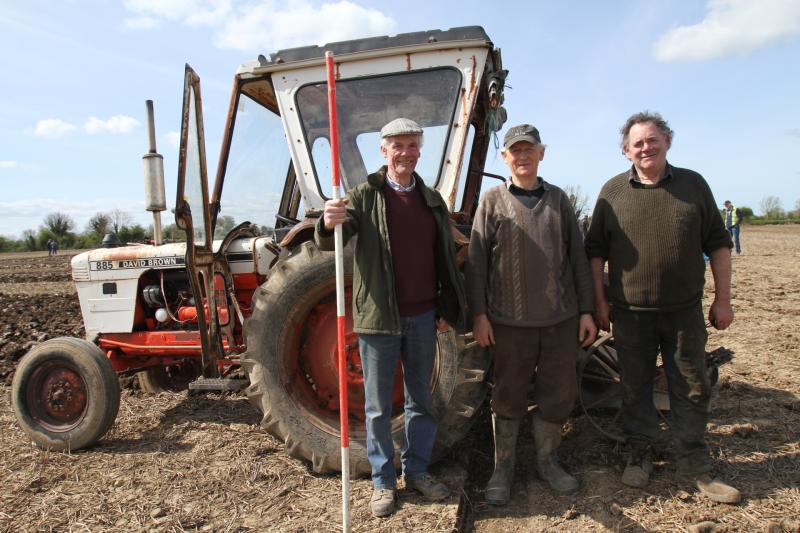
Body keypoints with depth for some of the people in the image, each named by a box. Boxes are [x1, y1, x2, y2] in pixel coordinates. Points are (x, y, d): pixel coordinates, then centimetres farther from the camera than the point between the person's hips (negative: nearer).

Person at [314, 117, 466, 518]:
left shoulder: (432, 200, 9)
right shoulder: (365, 195, -5)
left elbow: (445, 258, 14)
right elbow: (328, 243, -18)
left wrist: (449, 308, 11)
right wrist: (329, 224, -41)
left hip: (423, 317, 4)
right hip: (379, 318, -4)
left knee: (421, 401, 16)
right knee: (378, 406, 9)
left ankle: (417, 471, 34)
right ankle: (383, 481, 26)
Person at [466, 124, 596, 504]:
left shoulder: (558, 200, 8)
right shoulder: (493, 201, 0)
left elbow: (578, 258, 8)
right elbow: (477, 261, -3)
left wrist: (586, 310, 5)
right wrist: (479, 314, -8)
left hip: (560, 319, 3)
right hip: (509, 320, -2)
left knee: (558, 394, 12)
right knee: (508, 396, 9)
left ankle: (547, 461, 33)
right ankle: (503, 468, 27)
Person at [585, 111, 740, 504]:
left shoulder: (693, 184, 3)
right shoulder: (612, 192, 1)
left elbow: (718, 244, 7)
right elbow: (595, 251, 4)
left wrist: (722, 299, 3)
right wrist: (599, 302, 0)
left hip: (685, 310, 1)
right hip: (630, 312, -1)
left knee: (691, 387, 9)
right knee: (635, 387, 9)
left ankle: (695, 466, 24)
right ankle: (639, 456, 26)